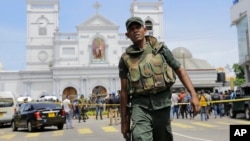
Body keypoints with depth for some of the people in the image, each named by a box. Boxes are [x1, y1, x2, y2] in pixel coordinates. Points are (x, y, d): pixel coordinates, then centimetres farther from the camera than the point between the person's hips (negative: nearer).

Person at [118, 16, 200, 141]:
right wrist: (124, 120, 7)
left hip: (162, 103, 1)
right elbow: (124, 91, 6)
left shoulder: (160, 48, 5)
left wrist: (193, 95, -6)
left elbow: (180, 71, 6)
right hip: (140, 105, -1)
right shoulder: (125, 59, 5)